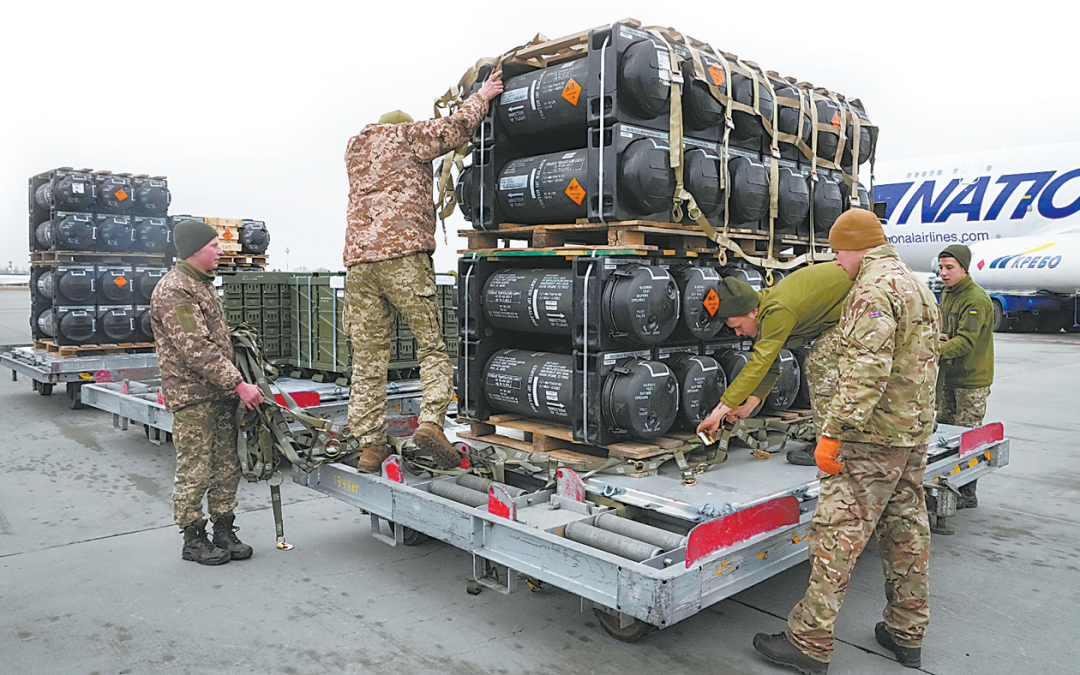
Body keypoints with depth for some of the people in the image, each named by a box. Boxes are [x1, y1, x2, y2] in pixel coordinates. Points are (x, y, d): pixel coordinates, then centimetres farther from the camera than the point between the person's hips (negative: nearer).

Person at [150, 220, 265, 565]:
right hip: (192, 397, -9)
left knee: (227, 468, 12)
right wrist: (239, 384, -21)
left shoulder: (204, 284, 17)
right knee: (195, 472, 0)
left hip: (220, 393, 9)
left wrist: (233, 384, 18)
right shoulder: (174, 291, -14)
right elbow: (197, 350, -21)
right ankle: (193, 539, 14)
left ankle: (224, 533, 22)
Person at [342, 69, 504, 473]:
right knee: (432, 346, 1)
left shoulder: (354, 149, 28)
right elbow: (455, 130, 1)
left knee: (368, 358, 5)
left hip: (358, 260, 5)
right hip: (403, 254, -5)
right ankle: (431, 421, -16)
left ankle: (369, 445, 5)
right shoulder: (406, 136, 11)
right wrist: (481, 96, 18)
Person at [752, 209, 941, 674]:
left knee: (839, 531, -6)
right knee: (906, 529, 15)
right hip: (915, 430, 10)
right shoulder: (918, 287, 17)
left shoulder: (874, 289, -16)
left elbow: (866, 370, -26)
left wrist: (832, 432, -25)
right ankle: (906, 634, 27)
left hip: (874, 435, -10)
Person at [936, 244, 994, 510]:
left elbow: (966, 341, -26)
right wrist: (940, 337, -3)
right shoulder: (947, 294, 11)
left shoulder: (976, 299, -18)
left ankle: (967, 495, 7)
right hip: (948, 375, 9)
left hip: (972, 379, -9)